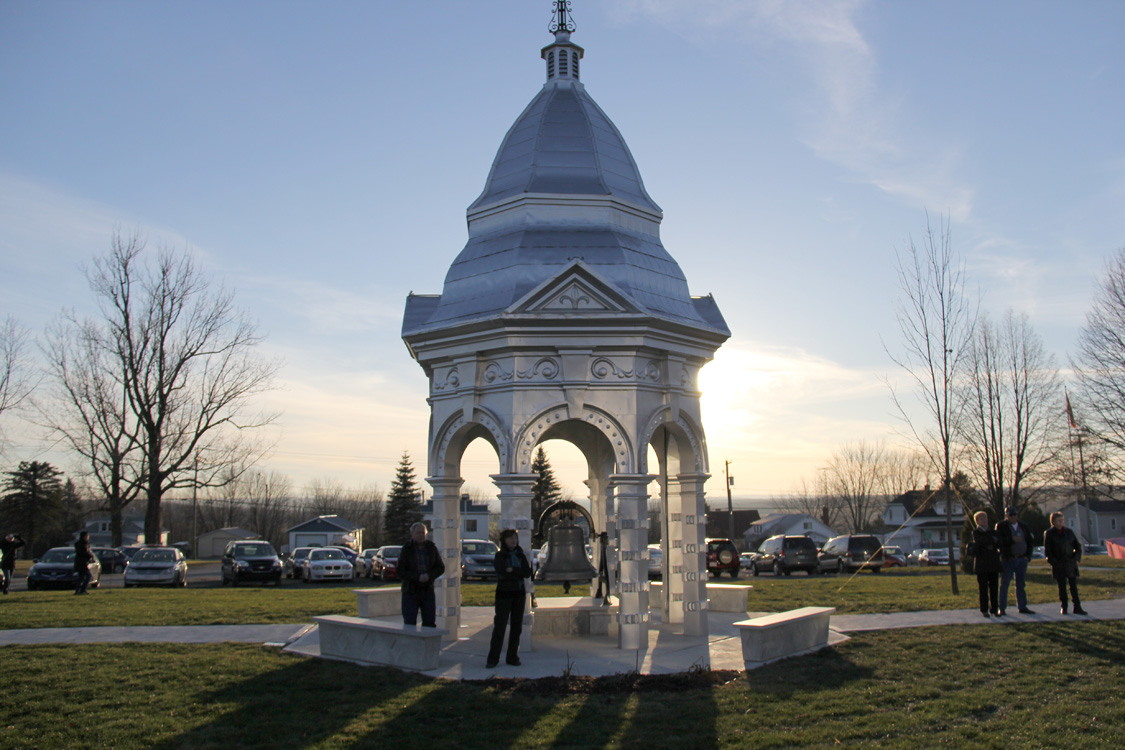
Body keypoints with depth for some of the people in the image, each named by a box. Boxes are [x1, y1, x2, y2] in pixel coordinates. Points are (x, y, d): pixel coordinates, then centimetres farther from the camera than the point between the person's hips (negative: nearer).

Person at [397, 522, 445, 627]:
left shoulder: (432, 548, 5)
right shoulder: (406, 549, -4)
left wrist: (429, 575, -12)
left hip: (428, 591, 3)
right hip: (410, 591, -3)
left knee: (430, 623, 7)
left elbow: (441, 567, 6)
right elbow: (401, 572, -8)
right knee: (409, 624, 0)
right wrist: (417, 577, -19)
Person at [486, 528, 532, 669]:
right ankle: (493, 658, -2)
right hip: (504, 594, -4)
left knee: (516, 627, 5)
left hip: (519, 594, 4)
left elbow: (528, 573, -4)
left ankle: (512, 657, 13)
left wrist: (512, 570, -14)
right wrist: (518, 573, -12)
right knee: (499, 626, -7)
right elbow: (502, 574, -17)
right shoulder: (499, 556, -2)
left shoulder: (520, 555, 10)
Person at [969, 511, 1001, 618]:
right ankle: (984, 610, 3)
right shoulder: (976, 532, 4)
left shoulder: (993, 532, 16)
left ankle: (994, 609, 10)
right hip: (982, 564, -4)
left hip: (994, 564, 4)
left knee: (994, 588, 3)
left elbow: (998, 544, 2)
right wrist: (993, 541, -2)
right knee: (983, 588, -2)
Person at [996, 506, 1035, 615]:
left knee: (1021, 584, 8)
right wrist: (1012, 540, -20)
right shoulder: (1001, 526, -1)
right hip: (1007, 560, -4)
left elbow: (1029, 541, 14)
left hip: (1022, 559, 4)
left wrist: (1028, 555, 3)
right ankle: (1002, 608, 1)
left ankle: (1022, 607, 14)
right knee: (1004, 584, -2)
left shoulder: (1023, 526, 12)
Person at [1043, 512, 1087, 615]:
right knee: (1062, 587, 2)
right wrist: (1054, 562, -11)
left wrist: (1076, 558, -2)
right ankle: (1064, 607, 10)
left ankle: (1077, 608, 4)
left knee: (1074, 585, 2)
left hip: (1071, 564, 3)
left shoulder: (1069, 532, 9)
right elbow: (1047, 550, -3)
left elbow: (1078, 546, 13)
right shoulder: (1049, 533, -2)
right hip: (1058, 565, -3)